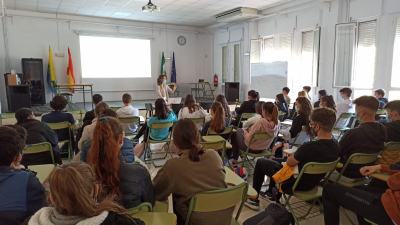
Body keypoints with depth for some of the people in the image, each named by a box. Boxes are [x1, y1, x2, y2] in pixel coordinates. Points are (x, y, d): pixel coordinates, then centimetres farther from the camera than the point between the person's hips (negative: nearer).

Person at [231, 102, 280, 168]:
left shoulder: (261, 122, -34)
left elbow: (249, 139, -28)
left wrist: (245, 132, -7)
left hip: (251, 148, -7)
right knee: (240, 130, 26)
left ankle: (234, 161, 30)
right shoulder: (277, 123, -13)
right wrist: (250, 130, 7)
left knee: (235, 133, 22)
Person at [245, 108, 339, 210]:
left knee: (260, 162, 12)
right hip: (312, 184, 8)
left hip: (295, 184, -7)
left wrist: (295, 154, 2)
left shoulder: (309, 147, -35)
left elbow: (289, 162, -17)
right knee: (277, 162, 29)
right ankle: (272, 194, 44)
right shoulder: (336, 147, -12)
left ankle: (254, 199, 23)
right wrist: (299, 155, 1)